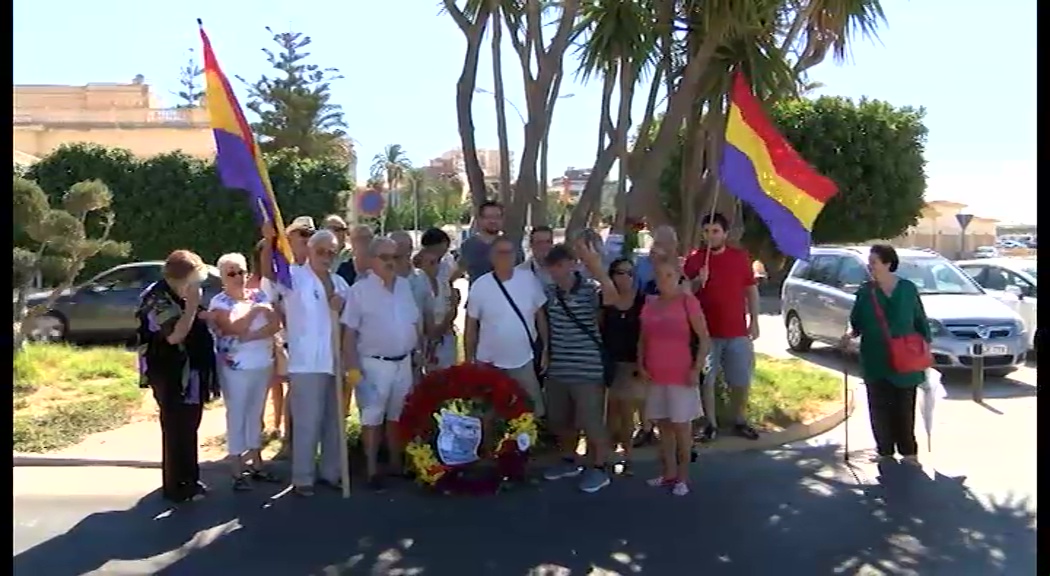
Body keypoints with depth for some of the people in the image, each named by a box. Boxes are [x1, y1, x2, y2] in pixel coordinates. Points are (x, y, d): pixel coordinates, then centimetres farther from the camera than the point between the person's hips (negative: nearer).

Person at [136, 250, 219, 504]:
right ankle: (176, 487, 7)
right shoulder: (158, 298, -16)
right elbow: (175, 335, -28)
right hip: (170, 375, -9)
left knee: (188, 429, 16)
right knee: (175, 431, -3)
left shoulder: (178, 296, 13)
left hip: (190, 373, 9)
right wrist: (192, 305, -27)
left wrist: (201, 315, 9)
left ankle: (189, 480, 27)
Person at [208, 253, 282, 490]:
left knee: (256, 414, 13)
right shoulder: (219, 302, -7)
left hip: (263, 364, 5)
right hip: (235, 367, -5)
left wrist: (251, 336, -18)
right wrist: (255, 309, -12)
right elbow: (236, 328, -22)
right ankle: (237, 472, 8)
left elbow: (275, 324, -6)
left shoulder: (259, 296, 5)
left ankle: (256, 463, 24)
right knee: (237, 415, 2)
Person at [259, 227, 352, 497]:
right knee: (307, 423, -3)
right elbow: (269, 271, -27)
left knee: (333, 421, 14)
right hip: (306, 363, -6)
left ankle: (330, 472, 27)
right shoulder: (295, 277, -6)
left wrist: (343, 307, -5)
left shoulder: (340, 282, 13)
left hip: (335, 361, 6)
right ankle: (302, 478, 9)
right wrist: (269, 241, -45)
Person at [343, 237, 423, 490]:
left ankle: (397, 464, 28)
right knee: (372, 417, 2)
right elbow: (349, 332, -10)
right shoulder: (360, 290, -9)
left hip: (404, 362, 5)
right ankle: (372, 470, 13)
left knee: (398, 415, 15)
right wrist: (354, 369, -14)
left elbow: (416, 322, 15)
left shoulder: (405, 285, 7)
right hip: (375, 364, -5)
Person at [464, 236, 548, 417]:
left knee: (534, 411, 13)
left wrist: (545, 350, 3)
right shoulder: (480, 285, -9)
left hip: (525, 361, 1)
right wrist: (469, 361, -1)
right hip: (490, 364, -1)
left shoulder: (529, 279, -6)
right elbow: (471, 326, -3)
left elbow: (540, 316, 2)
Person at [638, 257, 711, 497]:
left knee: (681, 426, 4)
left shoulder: (687, 301, -9)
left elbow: (704, 338, -9)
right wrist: (641, 365, 2)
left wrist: (696, 369, -13)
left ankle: (683, 477, 13)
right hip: (655, 376, 5)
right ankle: (668, 472, 23)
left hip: (681, 375, -5)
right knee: (663, 426, 12)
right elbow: (643, 339, 12)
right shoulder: (649, 303, 6)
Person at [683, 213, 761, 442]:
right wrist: (698, 281, -17)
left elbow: (751, 290, 9)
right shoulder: (694, 259, 0)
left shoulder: (740, 257, 3)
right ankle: (711, 424, 16)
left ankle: (740, 421, 25)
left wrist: (754, 321, 4)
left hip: (737, 331, 1)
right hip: (706, 331, -1)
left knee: (741, 381, 8)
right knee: (707, 380, 4)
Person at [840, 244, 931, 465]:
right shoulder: (865, 292, 1)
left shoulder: (908, 289, -2)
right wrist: (851, 334, -15)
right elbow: (857, 322, 6)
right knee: (879, 407, 4)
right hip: (876, 361, 1)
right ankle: (884, 451, 16)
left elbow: (921, 321, 5)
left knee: (905, 407, 5)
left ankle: (908, 451, 18)